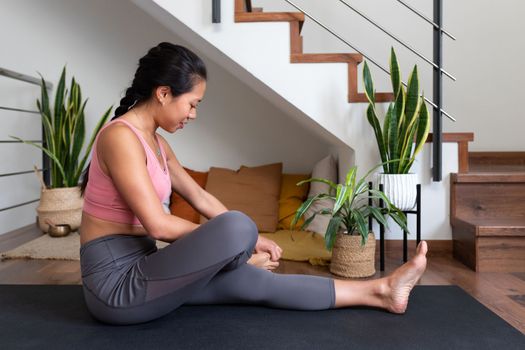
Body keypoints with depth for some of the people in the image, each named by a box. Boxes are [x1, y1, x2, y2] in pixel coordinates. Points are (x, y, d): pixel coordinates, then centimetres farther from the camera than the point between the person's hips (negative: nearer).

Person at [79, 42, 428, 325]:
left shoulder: (156, 143, 10)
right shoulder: (121, 136, -19)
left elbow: (200, 197, 14)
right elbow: (157, 225, -24)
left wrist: (250, 239, 9)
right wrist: (230, 239, -11)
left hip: (137, 271, 8)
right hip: (115, 283, -8)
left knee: (254, 281, 1)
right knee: (237, 227, -28)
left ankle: (378, 291, 7)